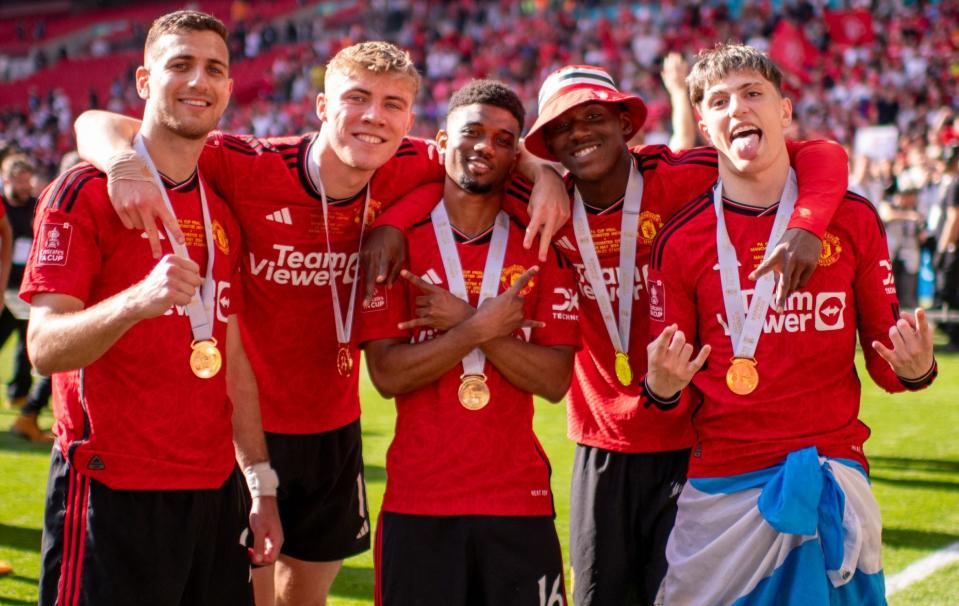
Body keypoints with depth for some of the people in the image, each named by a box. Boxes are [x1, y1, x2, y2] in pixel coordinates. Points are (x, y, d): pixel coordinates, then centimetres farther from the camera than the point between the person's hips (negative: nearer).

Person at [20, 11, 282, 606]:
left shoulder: (223, 212, 14)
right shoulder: (84, 193, -7)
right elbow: (44, 348, -17)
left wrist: (262, 486, 12)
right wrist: (137, 300, -34)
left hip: (214, 491, 6)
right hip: (113, 498, -6)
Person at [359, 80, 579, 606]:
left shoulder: (541, 249, 5)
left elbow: (555, 380, -4)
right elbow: (387, 375, -7)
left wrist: (464, 320, -12)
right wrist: (483, 328, -14)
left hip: (519, 502, 1)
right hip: (418, 503, -1)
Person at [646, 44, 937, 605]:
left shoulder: (852, 219, 3)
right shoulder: (681, 239, 1)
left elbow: (884, 362, 7)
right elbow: (670, 386, 6)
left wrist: (913, 368, -14)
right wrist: (662, 386, -16)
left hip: (831, 473, 0)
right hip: (721, 489, 0)